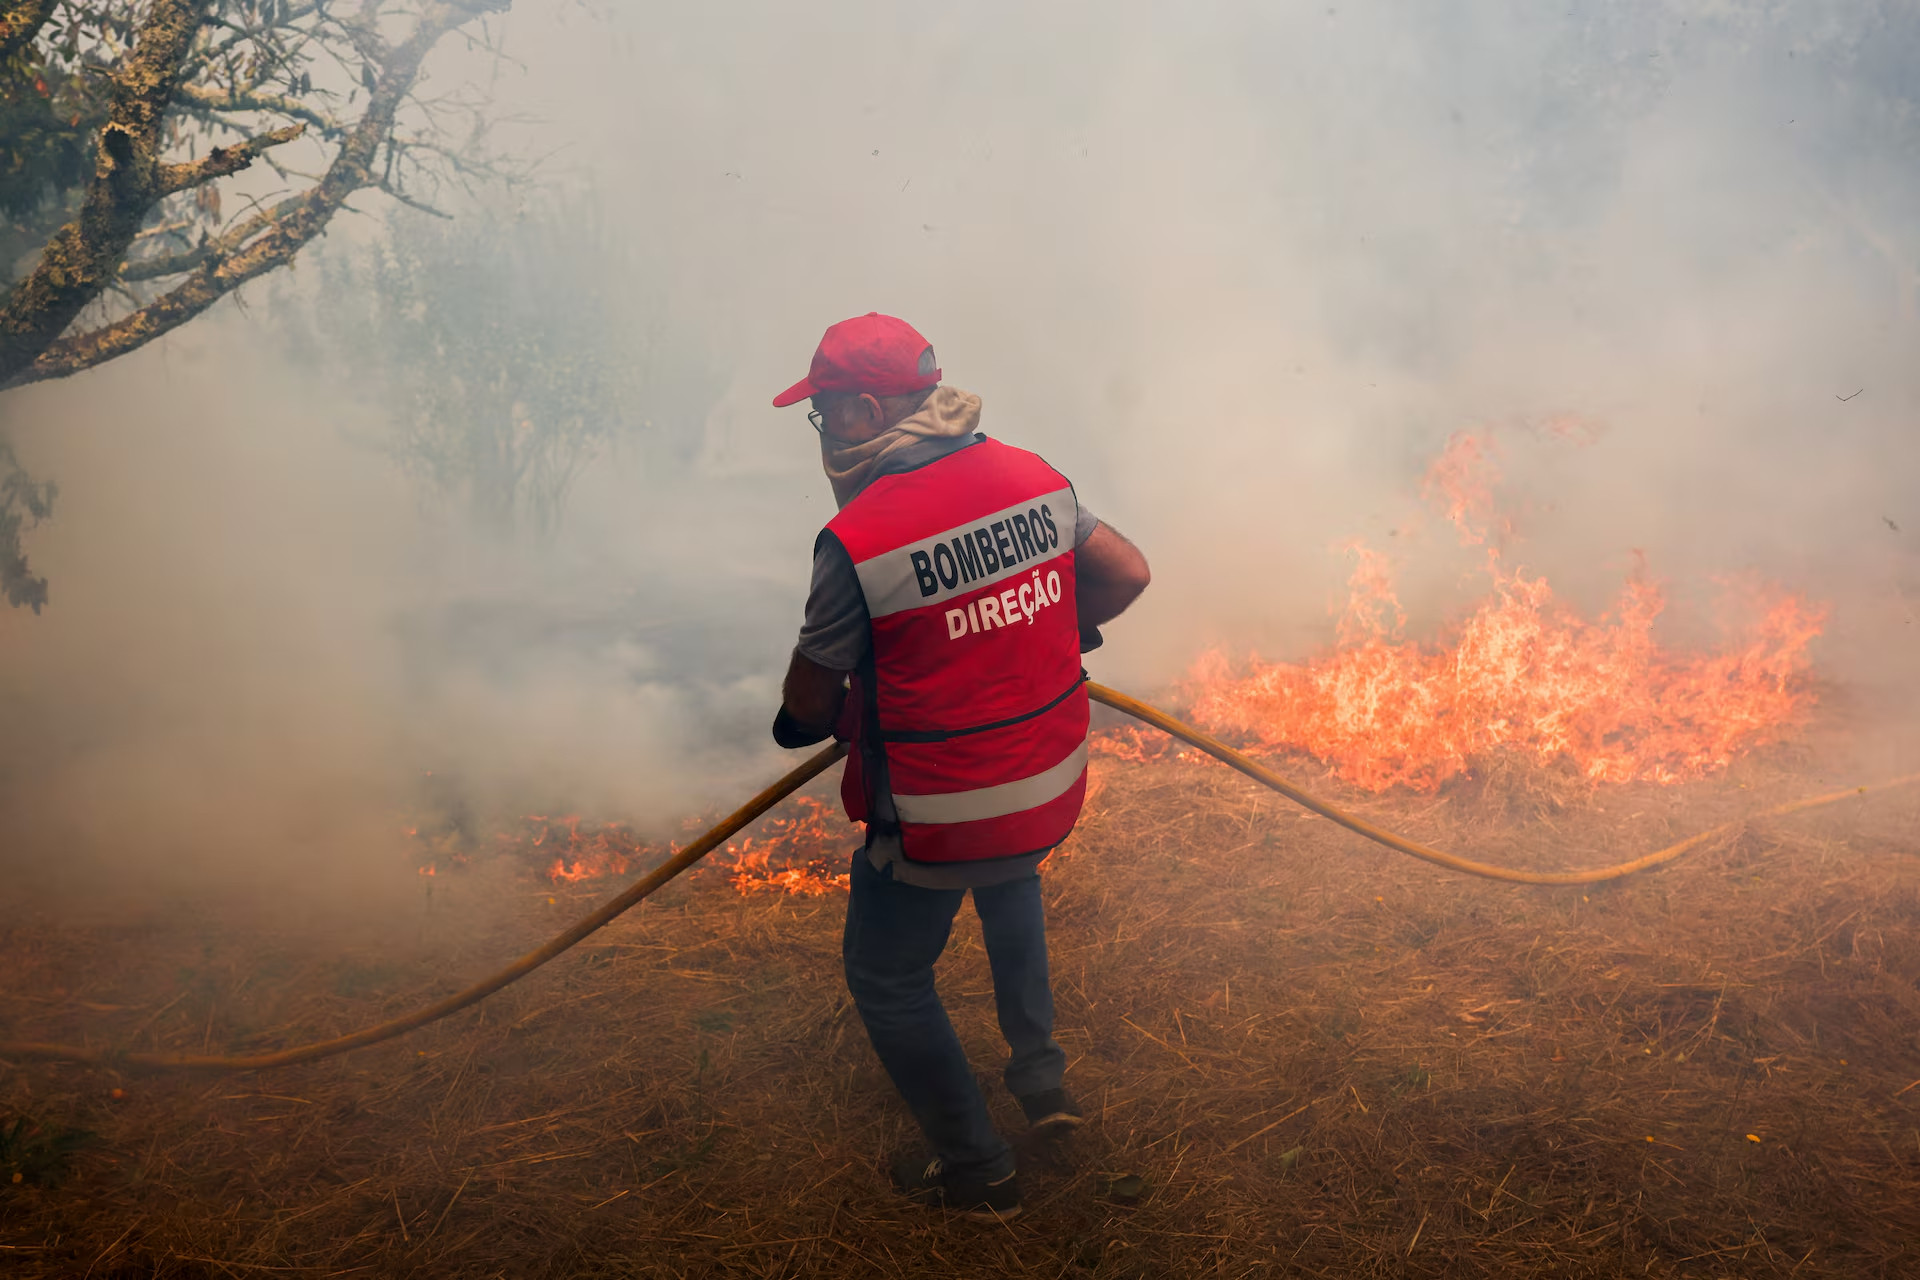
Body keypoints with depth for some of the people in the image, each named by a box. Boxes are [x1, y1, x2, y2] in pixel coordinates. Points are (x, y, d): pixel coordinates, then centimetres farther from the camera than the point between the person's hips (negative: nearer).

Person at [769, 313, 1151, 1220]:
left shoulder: (855, 539, -21)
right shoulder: (1032, 476, -4)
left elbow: (811, 699, -12)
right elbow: (1127, 575, 4)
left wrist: (810, 720, 11)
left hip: (936, 824, -6)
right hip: (1053, 792, 6)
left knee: (887, 978, 18)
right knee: (1010, 884, 38)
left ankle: (976, 1171, 30)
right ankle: (1041, 1073, 42)